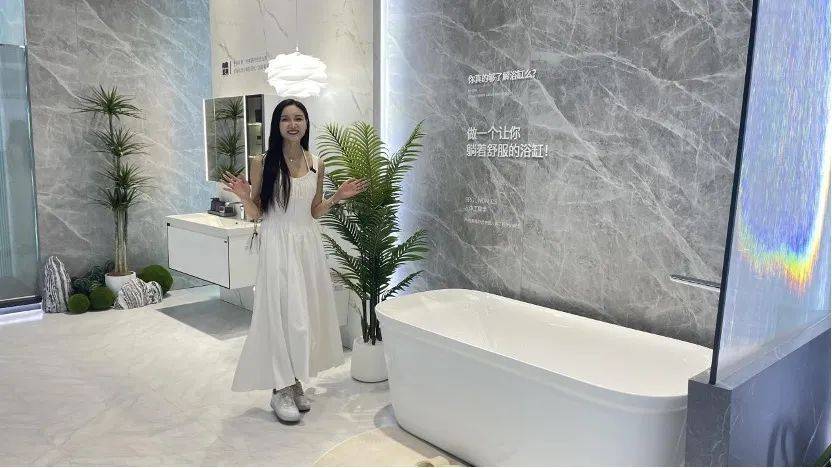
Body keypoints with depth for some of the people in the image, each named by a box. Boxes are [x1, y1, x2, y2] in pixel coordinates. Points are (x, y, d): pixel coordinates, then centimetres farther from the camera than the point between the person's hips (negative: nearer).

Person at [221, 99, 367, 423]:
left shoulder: (316, 164, 7)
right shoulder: (263, 163, -3)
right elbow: (255, 214, -1)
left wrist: (337, 197, 0)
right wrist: (243, 196, -19)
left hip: (308, 244, 4)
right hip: (277, 245, -4)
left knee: (306, 312, 8)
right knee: (282, 313, -5)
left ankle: (294, 382, 24)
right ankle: (280, 389, 9)